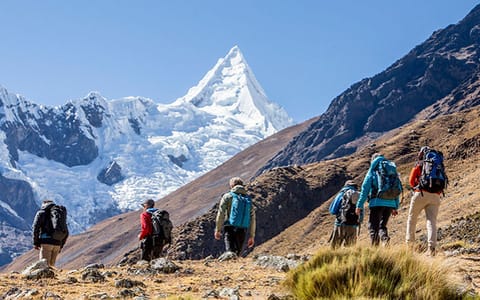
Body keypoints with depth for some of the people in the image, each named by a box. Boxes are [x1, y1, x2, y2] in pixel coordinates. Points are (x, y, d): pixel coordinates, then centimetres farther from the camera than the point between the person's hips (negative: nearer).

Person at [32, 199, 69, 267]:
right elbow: (66, 233, 21)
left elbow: (35, 228, -4)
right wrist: (61, 246, 26)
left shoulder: (41, 213, 8)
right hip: (57, 244, 5)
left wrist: (35, 243, 1)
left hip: (46, 242, -5)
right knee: (51, 265, 13)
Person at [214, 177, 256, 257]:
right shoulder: (248, 199, 15)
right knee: (237, 254, 11)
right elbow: (252, 218, 13)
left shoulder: (227, 196, 4)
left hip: (230, 229, -3)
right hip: (243, 230, 3)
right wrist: (251, 236, 17)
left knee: (230, 252, -11)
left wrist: (218, 230, 3)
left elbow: (221, 214, -3)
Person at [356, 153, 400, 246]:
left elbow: (365, 188, 1)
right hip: (391, 203, 4)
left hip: (377, 202, -4)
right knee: (382, 225, 15)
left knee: (373, 226, 2)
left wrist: (359, 205, 2)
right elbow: (397, 189, 18)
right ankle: (385, 238, -14)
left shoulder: (373, 170, 6)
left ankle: (375, 246, -16)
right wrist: (396, 207, 21)